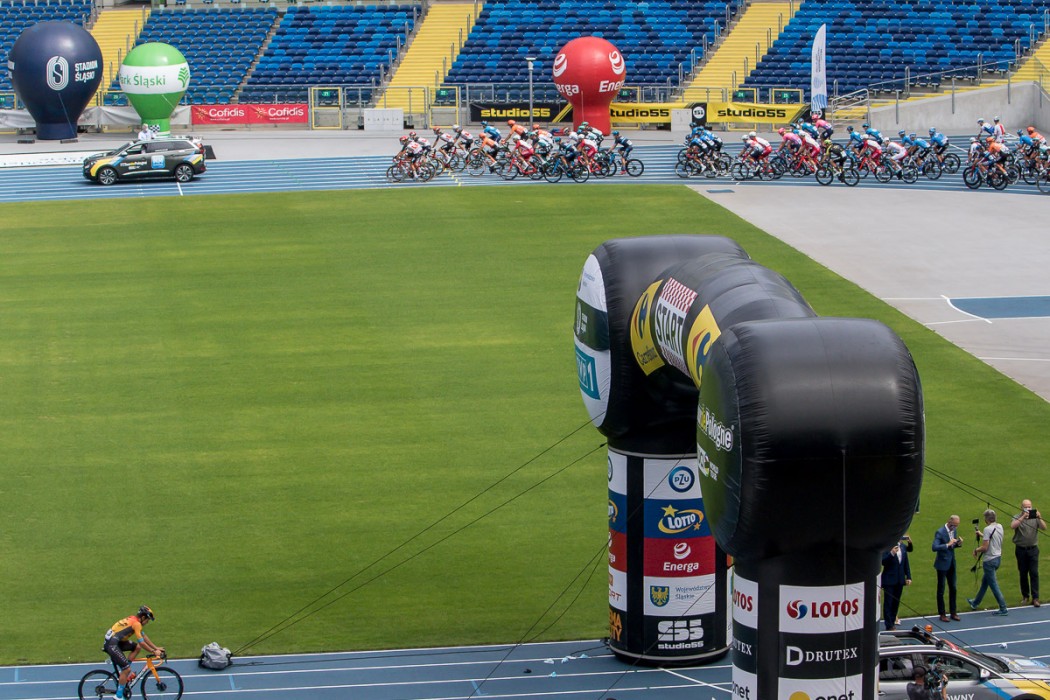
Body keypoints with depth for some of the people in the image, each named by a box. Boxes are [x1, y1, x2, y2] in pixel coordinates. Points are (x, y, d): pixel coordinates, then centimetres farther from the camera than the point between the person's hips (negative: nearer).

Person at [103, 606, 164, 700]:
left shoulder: (133, 620, 15)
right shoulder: (136, 624, -15)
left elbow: (144, 637, 22)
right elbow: (142, 643, -14)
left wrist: (156, 648, 20)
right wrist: (154, 652, -5)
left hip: (116, 642, 10)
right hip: (111, 645, -10)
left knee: (137, 647, 14)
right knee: (127, 669, -10)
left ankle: (124, 675, 13)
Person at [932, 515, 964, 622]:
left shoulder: (954, 530, 3)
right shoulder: (940, 532, -20)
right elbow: (935, 547, -30)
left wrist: (958, 543, -7)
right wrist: (948, 544, -35)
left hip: (951, 563, 7)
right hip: (942, 564, -7)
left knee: (953, 589, 13)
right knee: (941, 590, 5)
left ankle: (953, 612, 23)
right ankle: (942, 614, 13)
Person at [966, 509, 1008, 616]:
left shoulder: (988, 529, -20)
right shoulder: (1000, 527, 4)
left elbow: (985, 547, -23)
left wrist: (976, 550, -4)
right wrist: (981, 534, 30)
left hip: (990, 561, -9)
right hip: (998, 558, 9)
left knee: (993, 585, -3)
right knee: (985, 581, 23)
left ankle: (1003, 609, -4)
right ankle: (975, 602, 39)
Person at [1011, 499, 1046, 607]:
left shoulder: (1035, 518, 2)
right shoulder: (1017, 518, -2)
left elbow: (1044, 527, -11)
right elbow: (1013, 526, -23)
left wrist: (1039, 518, -28)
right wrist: (1023, 517, -33)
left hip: (1033, 549, 0)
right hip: (1021, 549, 0)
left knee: (1034, 573, -5)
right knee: (1023, 574, 8)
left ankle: (1035, 598, -4)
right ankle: (1025, 596, 20)